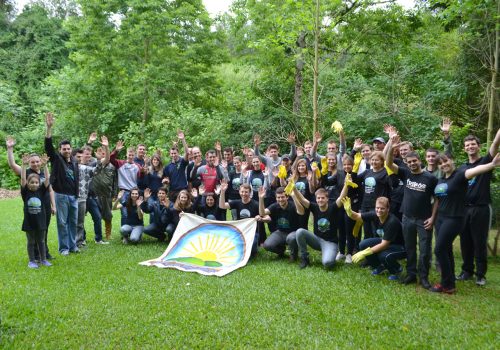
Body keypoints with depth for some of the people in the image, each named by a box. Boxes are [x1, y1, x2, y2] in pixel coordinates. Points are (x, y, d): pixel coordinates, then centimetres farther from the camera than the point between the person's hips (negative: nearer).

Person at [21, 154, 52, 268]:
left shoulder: (41, 191, -2)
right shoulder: (26, 192, -4)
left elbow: (47, 179, -10)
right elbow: (23, 179, -15)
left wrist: (45, 165, -19)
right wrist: (24, 165, -24)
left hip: (40, 221, 1)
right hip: (29, 222, -1)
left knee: (41, 241, 13)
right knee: (31, 242, 11)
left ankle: (43, 259, 23)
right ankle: (31, 261, 21)